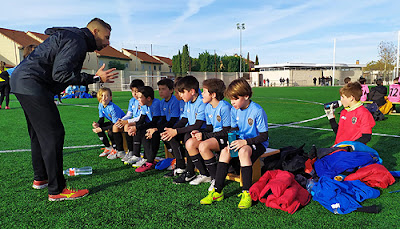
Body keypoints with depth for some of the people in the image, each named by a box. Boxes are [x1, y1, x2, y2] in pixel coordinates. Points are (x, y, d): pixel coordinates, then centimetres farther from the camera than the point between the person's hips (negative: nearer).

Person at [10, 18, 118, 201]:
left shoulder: (70, 36, 19)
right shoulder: (76, 41, -14)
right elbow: (60, 73, -25)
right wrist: (95, 78, -23)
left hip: (21, 81, 11)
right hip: (32, 84, -11)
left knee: (39, 133, 18)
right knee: (53, 134, -10)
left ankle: (40, 178, 32)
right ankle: (57, 190, -4)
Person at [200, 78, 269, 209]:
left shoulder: (257, 111, -18)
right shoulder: (234, 110, 1)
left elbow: (264, 136, -16)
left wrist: (246, 141, -27)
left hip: (258, 144, -6)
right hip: (242, 141, 6)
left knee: (244, 151, -36)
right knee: (225, 151, -21)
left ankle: (247, 193, -29)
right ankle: (218, 191, -16)